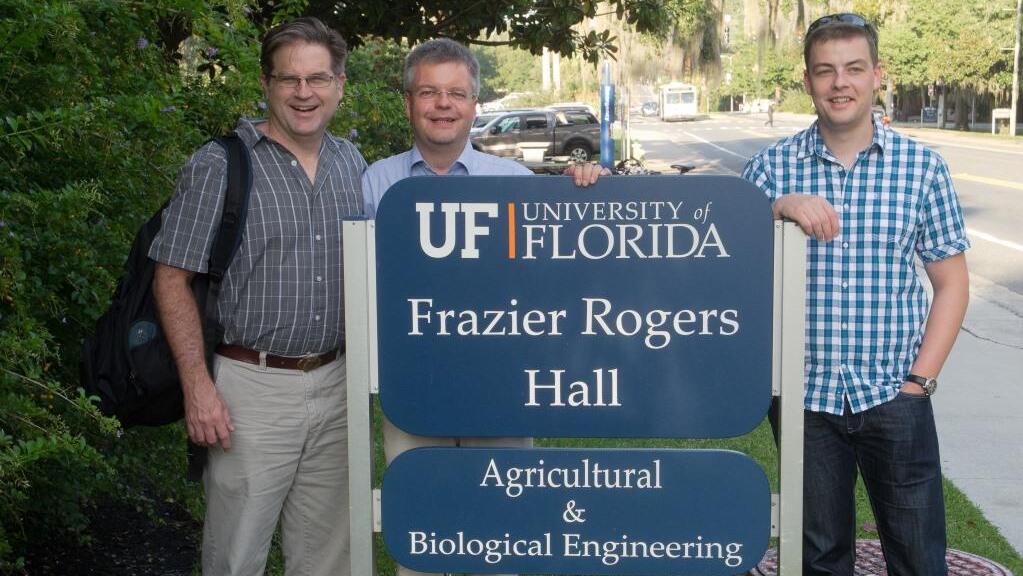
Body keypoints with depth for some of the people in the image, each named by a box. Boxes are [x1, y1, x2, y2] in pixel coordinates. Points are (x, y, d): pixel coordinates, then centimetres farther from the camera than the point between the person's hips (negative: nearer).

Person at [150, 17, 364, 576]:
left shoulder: (352, 164, 10)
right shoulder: (218, 166, -7)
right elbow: (172, 279, -8)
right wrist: (198, 386, -15)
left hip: (335, 385, 5)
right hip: (253, 388, -5)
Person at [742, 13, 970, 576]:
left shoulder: (922, 167, -1)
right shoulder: (772, 166, 1)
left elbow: (951, 282, 3)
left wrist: (919, 380, -5)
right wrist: (779, 209, -21)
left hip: (895, 397, 0)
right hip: (806, 397, 1)